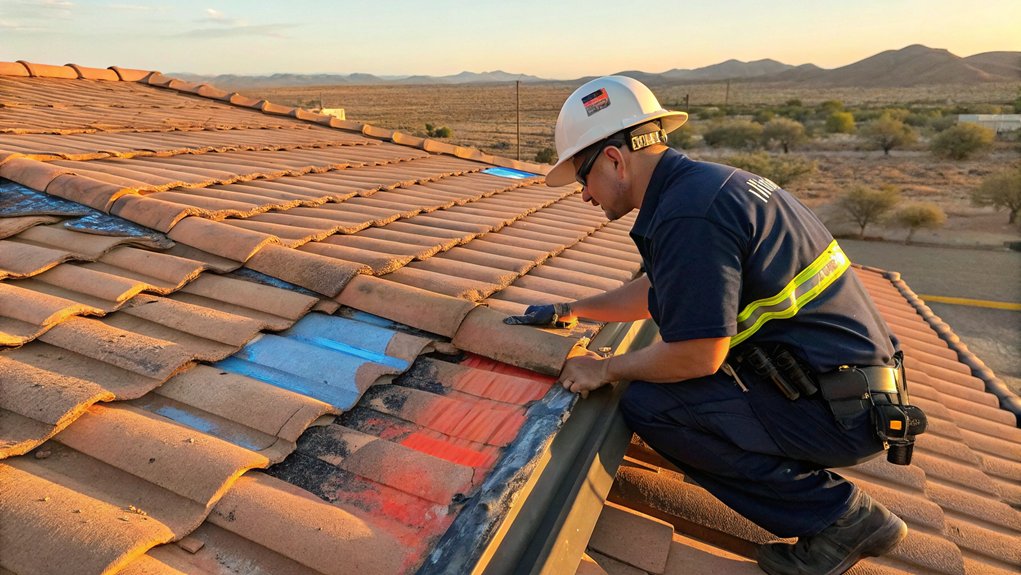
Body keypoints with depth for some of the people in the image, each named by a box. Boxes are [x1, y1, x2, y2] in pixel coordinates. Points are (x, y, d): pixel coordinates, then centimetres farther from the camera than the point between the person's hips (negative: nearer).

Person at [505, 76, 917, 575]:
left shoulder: (688, 214, -23)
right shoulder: (702, 181, 10)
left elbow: (697, 355, -24)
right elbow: (655, 290, 21)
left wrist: (606, 369, -6)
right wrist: (570, 310, 25)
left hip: (835, 407, -10)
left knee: (648, 405, -15)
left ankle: (835, 515, 1)